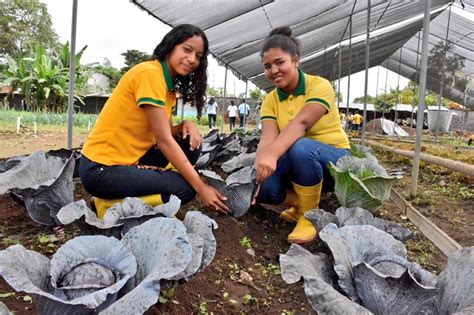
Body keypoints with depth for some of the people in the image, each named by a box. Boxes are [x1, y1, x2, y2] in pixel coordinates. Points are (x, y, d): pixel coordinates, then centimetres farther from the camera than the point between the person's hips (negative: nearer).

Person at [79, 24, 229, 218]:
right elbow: (164, 140, -22)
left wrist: (186, 124, -14)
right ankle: (110, 205, -3)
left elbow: (167, 133, 9)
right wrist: (201, 187, -21)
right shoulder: (149, 73, -19)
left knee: (190, 144, 1)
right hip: (101, 169, -9)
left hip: (129, 160, 9)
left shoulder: (169, 84, 10)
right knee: (185, 188, -13)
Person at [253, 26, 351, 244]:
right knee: (262, 186, -24)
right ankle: (301, 203, 6)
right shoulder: (270, 100, -1)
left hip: (334, 160, -4)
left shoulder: (320, 86, -15)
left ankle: (310, 214, -16)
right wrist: (257, 171, -37)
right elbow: (268, 139, -17)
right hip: (295, 162, 5)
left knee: (300, 147, -38)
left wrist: (273, 155, -51)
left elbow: (301, 122, -34)